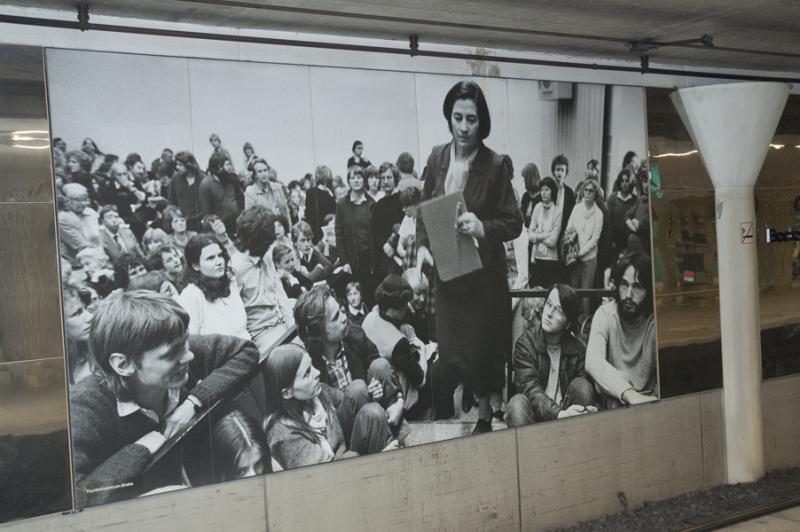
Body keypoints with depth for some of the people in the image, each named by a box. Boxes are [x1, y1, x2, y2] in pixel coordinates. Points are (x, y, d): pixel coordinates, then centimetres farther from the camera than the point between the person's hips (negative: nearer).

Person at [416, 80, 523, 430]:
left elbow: (514, 223, -7)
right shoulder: (437, 158, 1)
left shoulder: (496, 165, -12)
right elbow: (424, 210, 10)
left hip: (484, 273, -3)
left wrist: (482, 227, -25)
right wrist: (422, 246, -5)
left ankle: (486, 416, 24)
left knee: (482, 348, 5)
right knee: (449, 349, 10)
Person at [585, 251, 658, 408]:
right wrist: (630, 395, -42)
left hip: (648, 401, 0)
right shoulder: (605, 314, -11)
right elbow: (593, 363, -28)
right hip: (615, 401, 0)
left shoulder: (656, 320, -8)